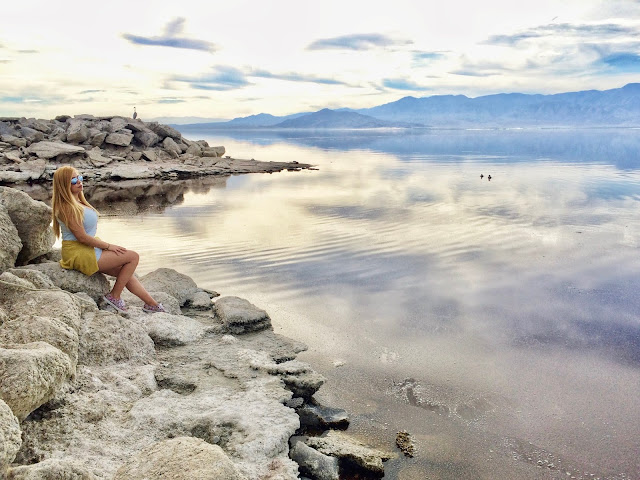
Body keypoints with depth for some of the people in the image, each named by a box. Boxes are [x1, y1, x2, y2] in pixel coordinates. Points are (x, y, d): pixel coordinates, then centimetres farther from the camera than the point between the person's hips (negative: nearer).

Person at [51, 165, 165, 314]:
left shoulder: (77, 202, 12)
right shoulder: (67, 207, -20)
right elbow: (82, 237, -21)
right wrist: (109, 246, -13)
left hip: (89, 249, 10)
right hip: (79, 254, -10)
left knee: (126, 273, 10)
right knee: (133, 257, -10)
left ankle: (153, 305, 18)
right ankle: (114, 296, 1)